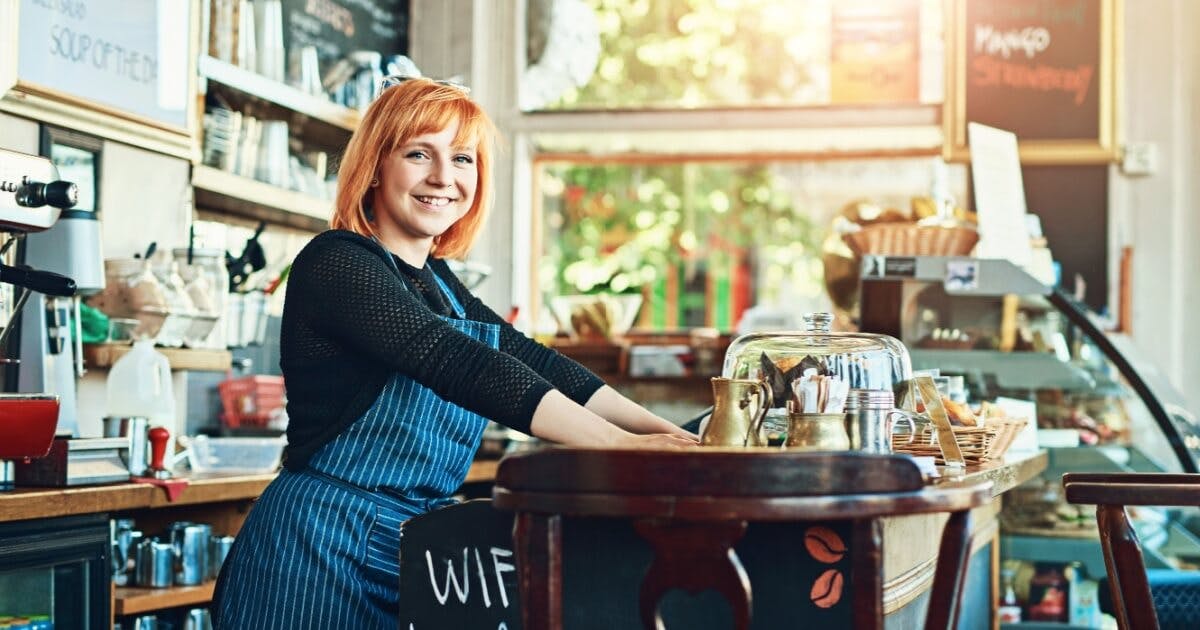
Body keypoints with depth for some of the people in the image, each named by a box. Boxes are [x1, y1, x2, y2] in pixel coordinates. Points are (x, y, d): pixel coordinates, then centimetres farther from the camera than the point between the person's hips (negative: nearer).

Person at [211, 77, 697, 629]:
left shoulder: (434, 281, 14)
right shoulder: (337, 264, -13)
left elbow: (531, 362, 6)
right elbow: (456, 364, -24)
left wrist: (665, 434, -7)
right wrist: (620, 444, -30)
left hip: (414, 551, 8)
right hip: (321, 549, -8)